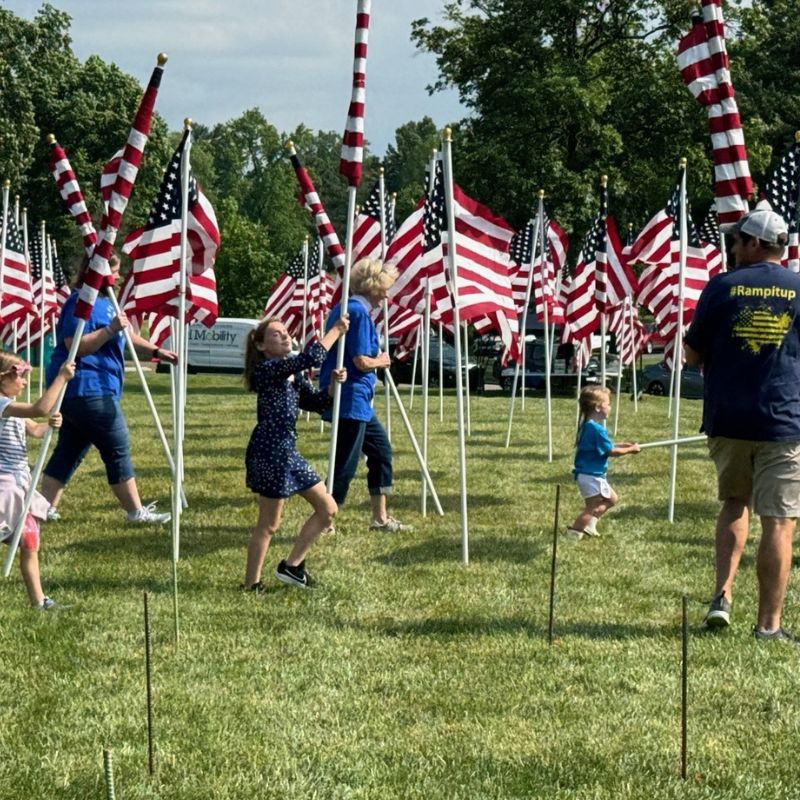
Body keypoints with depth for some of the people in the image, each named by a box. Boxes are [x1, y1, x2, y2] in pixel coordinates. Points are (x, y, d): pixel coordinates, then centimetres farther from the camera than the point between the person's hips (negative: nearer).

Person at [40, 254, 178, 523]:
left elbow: (125, 336, 25)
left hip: (83, 390, 11)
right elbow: (75, 346, -22)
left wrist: (156, 352, 15)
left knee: (70, 451, 9)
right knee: (117, 450, -2)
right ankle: (136, 511, 6)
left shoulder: (103, 302, 18)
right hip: (86, 389, -11)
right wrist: (110, 330, -27)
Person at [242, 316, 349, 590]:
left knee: (327, 509, 12)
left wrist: (333, 384, -1)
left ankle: (292, 566, 18)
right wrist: (336, 331, -15)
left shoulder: (292, 373, 13)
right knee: (269, 524, -2)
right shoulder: (267, 369, -15)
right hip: (269, 452, -10)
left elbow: (313, 402, 18)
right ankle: (251, 585, 7)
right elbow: (311, 357, -27)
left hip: (287, 451, 10)